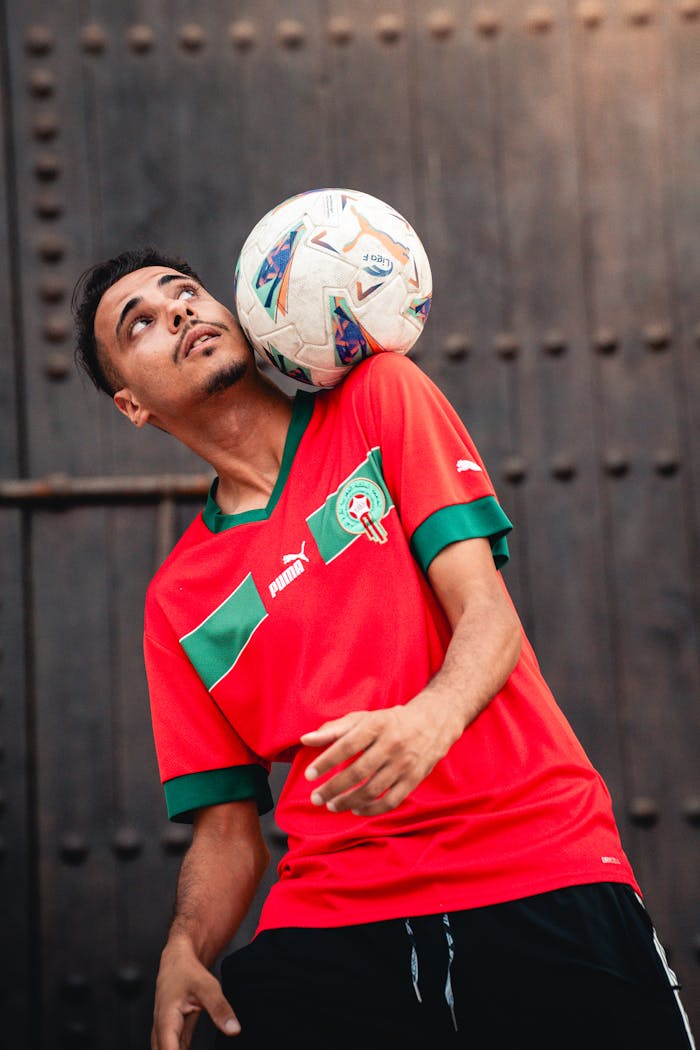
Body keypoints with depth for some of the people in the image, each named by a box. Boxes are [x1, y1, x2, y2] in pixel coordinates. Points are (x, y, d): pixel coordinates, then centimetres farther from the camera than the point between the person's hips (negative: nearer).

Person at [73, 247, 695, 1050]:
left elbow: (487, 611, -3)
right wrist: (185, 951, -9)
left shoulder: (381, 398, 7)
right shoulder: (177, 600, 13)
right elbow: (228, 829, 12)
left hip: (543, 880, -2)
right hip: (329, 921, 2)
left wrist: (431, 719, -24)